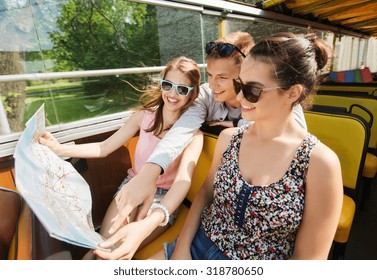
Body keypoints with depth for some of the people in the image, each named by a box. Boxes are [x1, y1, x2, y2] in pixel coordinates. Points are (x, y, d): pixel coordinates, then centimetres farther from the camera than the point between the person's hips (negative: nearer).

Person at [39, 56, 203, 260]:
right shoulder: (145, 114, -4)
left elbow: (183, 179, -30)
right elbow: (105, 147, 1)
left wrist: (147, 225, -47)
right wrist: (60, 149, -14)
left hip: (164, 199, -2)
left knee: (117, 253, -16)